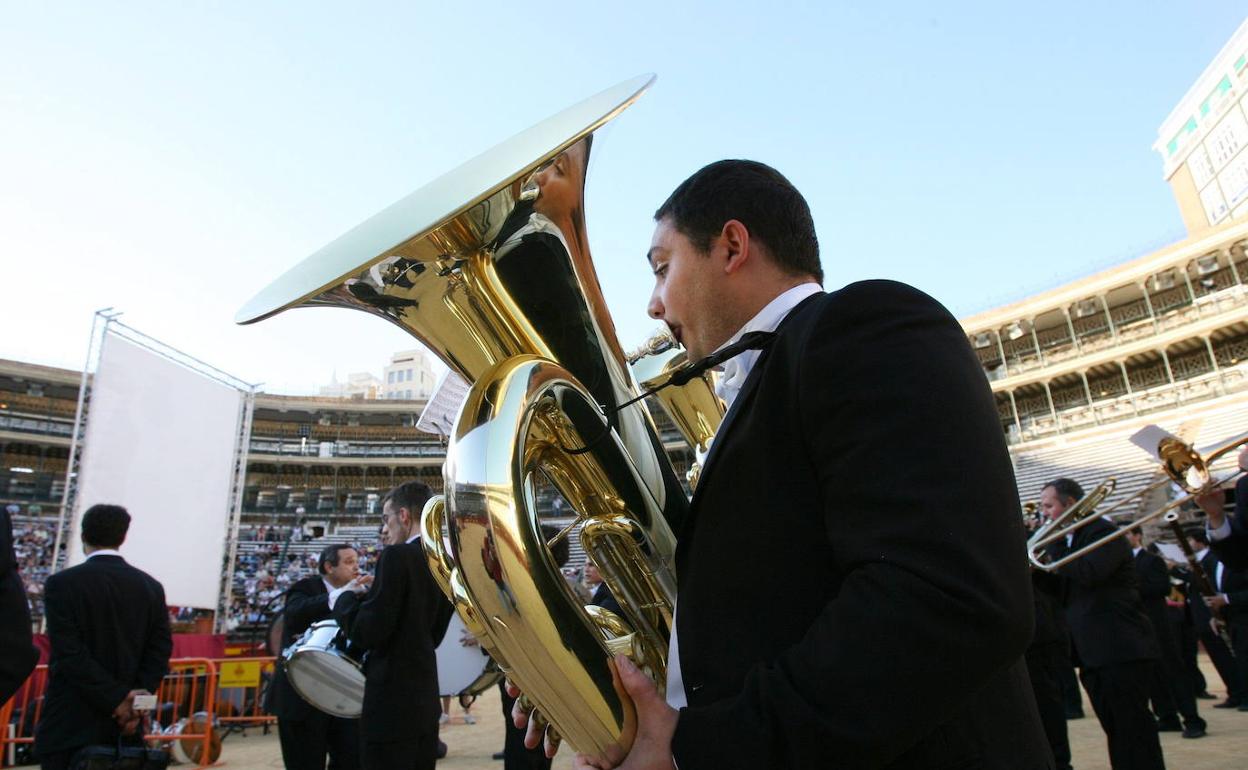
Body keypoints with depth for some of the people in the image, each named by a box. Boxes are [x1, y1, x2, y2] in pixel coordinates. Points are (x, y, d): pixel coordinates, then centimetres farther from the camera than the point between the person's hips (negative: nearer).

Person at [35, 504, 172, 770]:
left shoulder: (62, 584, -7)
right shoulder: (152, 587, 5)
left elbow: (70, 653, -14)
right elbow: (160, 651, -2)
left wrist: (119, 699, -12)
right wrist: (137, 697, -6)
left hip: (71, 724, -4)